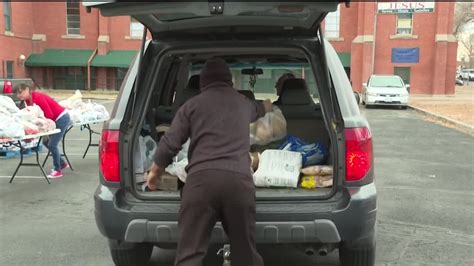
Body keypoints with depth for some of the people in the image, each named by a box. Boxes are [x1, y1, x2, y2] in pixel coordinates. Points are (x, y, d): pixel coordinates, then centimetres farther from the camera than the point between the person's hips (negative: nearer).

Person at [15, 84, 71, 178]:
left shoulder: (37, 97, -24)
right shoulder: (28, 100, 3)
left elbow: (49, 115, -25)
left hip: (62, 118, -9)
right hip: (55, 119, 9)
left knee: (52, 144, -6)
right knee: (46, 142, 14)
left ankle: (57, 170, 9)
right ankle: (62, 163, 28)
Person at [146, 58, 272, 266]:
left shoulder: (193, 104, 15)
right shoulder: (244, 103, 25)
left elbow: (169, 143, 10)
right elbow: (262, 109, 50)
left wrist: (154, 172, 27)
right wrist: (268, 105, 75)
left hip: (201, 178, -2)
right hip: (239, 180, 2)